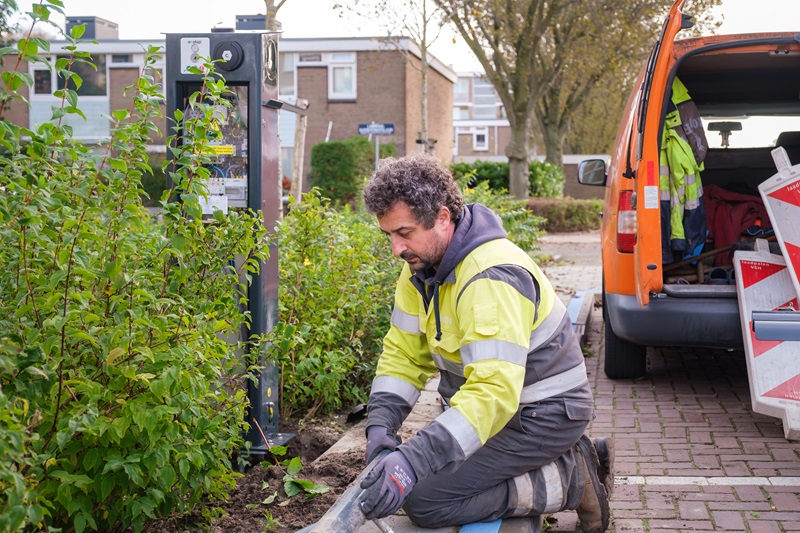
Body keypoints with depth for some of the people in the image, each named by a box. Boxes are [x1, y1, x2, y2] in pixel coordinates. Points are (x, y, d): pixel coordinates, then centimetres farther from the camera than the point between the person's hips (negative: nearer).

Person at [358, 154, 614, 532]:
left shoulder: (492, 278, -29)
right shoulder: (422, 267, 1)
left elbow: (494, 391, -37)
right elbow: (403, 353, 7)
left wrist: (413, 461, -44)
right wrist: (380, 424, -9)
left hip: (543, 415, -10)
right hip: (495, 404, 10)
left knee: (425, 501, -18)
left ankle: (571, 479, -6)